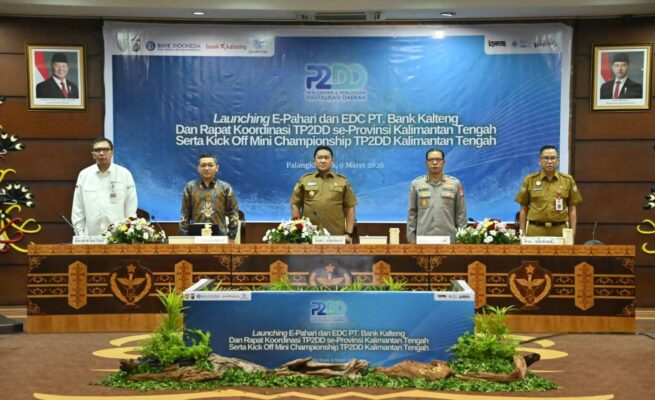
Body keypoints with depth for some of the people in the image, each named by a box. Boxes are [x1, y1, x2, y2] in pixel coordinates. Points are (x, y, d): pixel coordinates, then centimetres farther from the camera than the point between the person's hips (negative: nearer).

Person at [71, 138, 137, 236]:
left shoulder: (125, 174, 3)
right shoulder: (84, 175, 7)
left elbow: (131, 208, 3)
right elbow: (77, 210, 9)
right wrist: (80, 237, 4)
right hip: (91, 237, 1)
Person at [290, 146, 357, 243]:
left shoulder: (343, 181, 8)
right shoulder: (304, 180, 8)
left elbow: (349, 208, 7)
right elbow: (295, 205, 8)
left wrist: (349, 233, -1)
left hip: (336, 236, 0)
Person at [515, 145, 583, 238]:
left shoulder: (568, 180, 6)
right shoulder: (530, 180, 4)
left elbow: (572, 209, 8)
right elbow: (523, 209, 6)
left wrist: (572, 233, 1)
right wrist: (523, 233, 1)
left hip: (559, 230, 1)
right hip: (535, 230, -1)